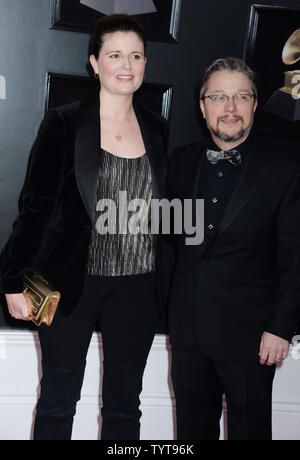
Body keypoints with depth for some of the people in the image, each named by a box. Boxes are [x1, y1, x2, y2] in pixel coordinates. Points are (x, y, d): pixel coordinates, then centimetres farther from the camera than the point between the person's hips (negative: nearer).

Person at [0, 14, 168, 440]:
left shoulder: (158, 130, 7)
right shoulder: (64, 123, -5)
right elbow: (35, 206, -4)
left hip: (137, 287, 3)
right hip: (71, 281, -3)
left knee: (124, 403, 12)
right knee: (58, 399, 8)